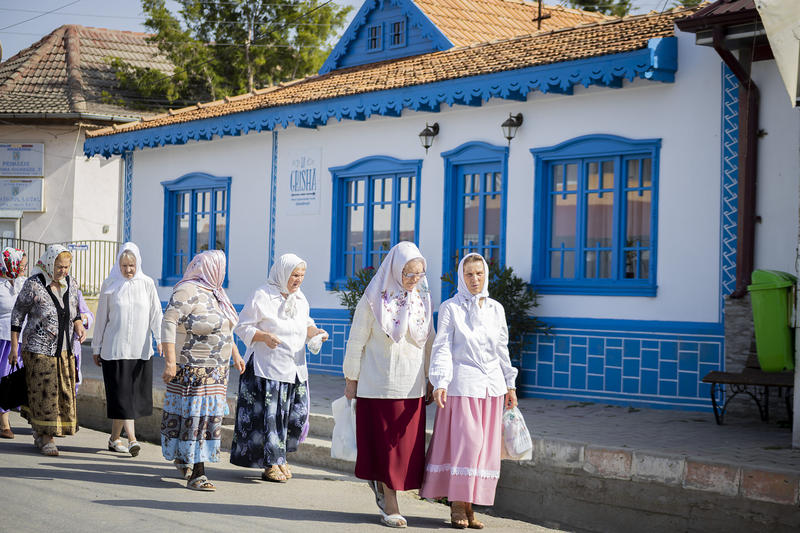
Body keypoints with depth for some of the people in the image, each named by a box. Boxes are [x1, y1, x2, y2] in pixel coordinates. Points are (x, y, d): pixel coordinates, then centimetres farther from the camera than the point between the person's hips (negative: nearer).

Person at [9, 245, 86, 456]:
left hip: (64, 350, 5)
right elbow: (17, 315, -4)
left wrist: (79, 327, -4)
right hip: (39, 349, -5)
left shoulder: (70, 284, 5)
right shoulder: (33, 285, -10)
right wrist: (14, 347, -6)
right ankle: (45, 438, 7)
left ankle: (40, 434, 22)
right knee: (44, 393, -4)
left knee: (64, 393, 6)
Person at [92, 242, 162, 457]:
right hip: (115, 348, -2)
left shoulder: (147, 283, 4)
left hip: (140, 349, 2)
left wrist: (160, 339, -13)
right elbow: (101, 318, 6)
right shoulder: (110, 285, 2)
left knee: (136, 394, 5)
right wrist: (96, 348, 8)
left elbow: (155, 313, 2)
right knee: (122, 393, -9)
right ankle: (132, 438, -12)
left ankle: (114, 438, 18)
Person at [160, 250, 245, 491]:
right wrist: (170, 361, -26)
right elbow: (168, 324, -20)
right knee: (194, 415, -8)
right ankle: (197, 474, -7)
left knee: (208, 414, 11)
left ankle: (183, 458, 29)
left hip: (215, 369, 9)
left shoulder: (215, 293, 14)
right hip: (192, 369, -9)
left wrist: (235, 354, 24)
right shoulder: (187, 292, -15)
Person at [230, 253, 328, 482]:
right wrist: (264, 336, -23)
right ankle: (270, 464, 4)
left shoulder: (299, 297, 11)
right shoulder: (262, 296, -9)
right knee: (268, 414, -6)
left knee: (296, 415, 6)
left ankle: (278, 457, 25)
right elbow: (242, 326, -8)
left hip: (295, 368, 7)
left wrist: (314, 331, 1)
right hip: (267, 367, -6)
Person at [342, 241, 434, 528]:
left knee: (407, 444, 5)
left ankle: (381, 483, 31)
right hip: (378, 384, -4)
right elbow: (357, 341, -2)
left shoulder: (423, 299, 6)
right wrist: (351, 379, -1)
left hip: (412, 386, 4)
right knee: (384, 443, 1)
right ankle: (390, 505, 10)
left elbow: (428, 342, 13)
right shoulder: (374, 299, -7)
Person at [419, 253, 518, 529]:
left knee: (485, 446, 3)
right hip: (462, 384, -5)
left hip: (491, 385, 5)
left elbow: (502, 349, 16)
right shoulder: (450, 308, -1)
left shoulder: (496, 309, 12)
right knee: (464, 442, -10)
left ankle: (469, 505, 10)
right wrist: (440, 382, -15)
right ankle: (457, 505, 1)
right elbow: (442, 348, -5)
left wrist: (510, 384, 14)